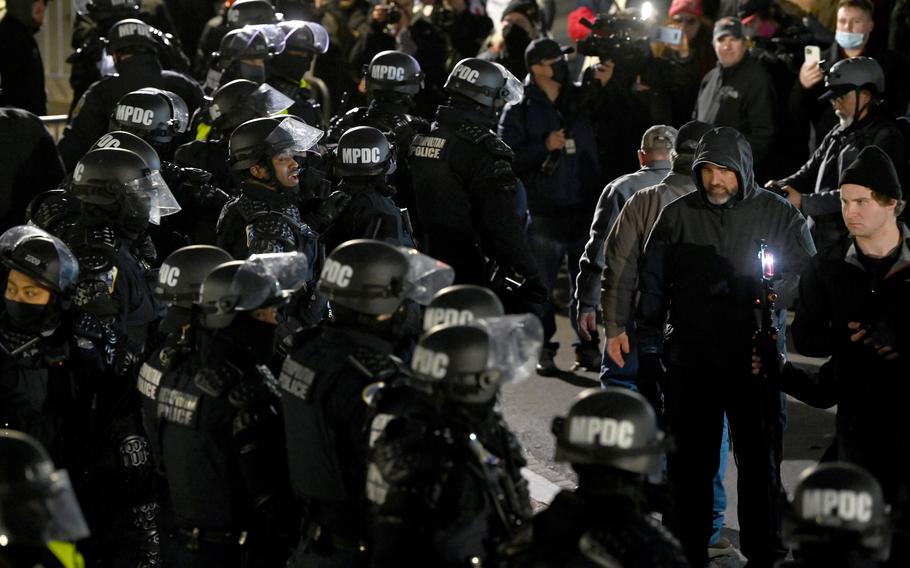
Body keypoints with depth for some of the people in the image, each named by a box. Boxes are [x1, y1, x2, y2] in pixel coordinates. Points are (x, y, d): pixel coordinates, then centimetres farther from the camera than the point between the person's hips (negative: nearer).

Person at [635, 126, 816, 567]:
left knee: (759, 463, 6)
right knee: (690, 464, 5)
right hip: (690, 361, 1)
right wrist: (648, 355, 6)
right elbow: (652, 286, 10)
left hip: (756, 360, -1)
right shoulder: (677, 216, 6)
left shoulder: (778, 213, 2)